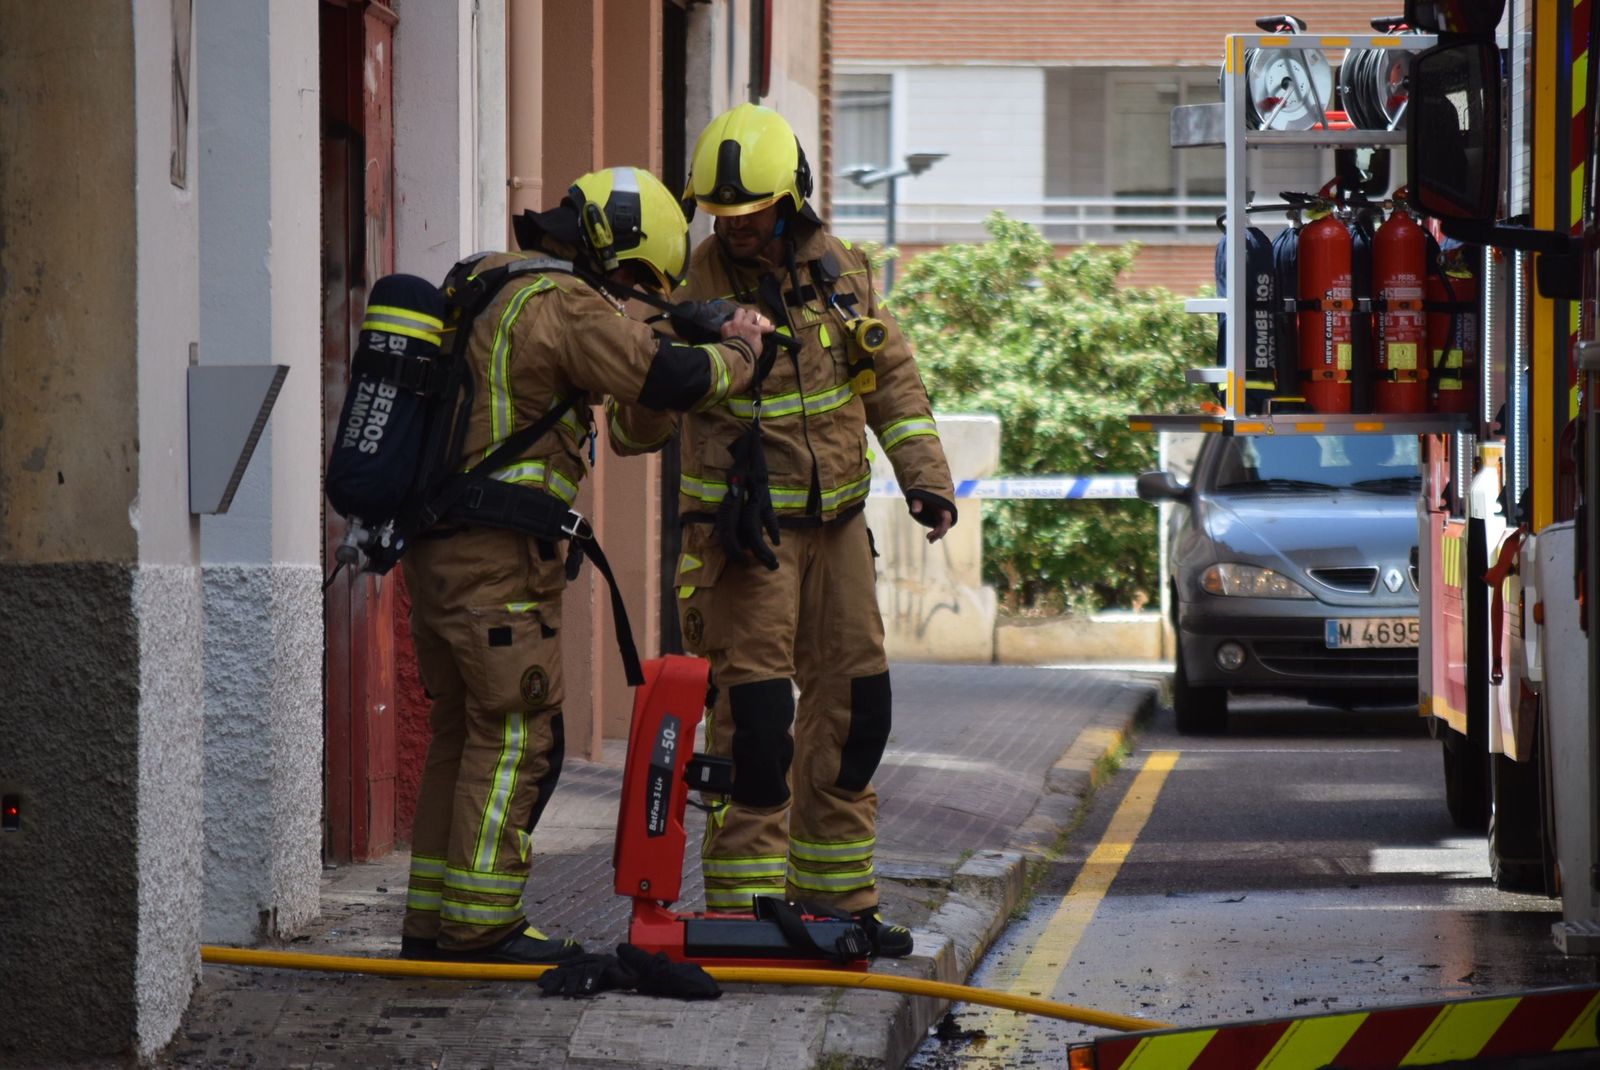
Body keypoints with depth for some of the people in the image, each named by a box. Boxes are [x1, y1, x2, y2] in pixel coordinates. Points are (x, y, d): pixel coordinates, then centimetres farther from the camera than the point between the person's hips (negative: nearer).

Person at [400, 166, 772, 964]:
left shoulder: (487, 280, 16)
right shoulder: (567, 306, -13)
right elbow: (671, 380, -16)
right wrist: (740, 349, 2)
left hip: (434, 543, 9)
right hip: (500, 554, -9)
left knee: (463, 733, 14)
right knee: (516, 735, -5)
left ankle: (432, 921, 16)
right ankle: (479, 922, -6)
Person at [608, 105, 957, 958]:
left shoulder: (839, 270, 3)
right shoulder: (694, 286, -10)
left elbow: (892, 376, 13)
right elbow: (640, 429, -8)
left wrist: (923, 475, 4)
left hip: (835, 520, 5)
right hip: (745, 527, -5)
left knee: (851, 703, 7)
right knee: (754, 711, -11)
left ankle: (834, 897, 18)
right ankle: (744, 905, -6)